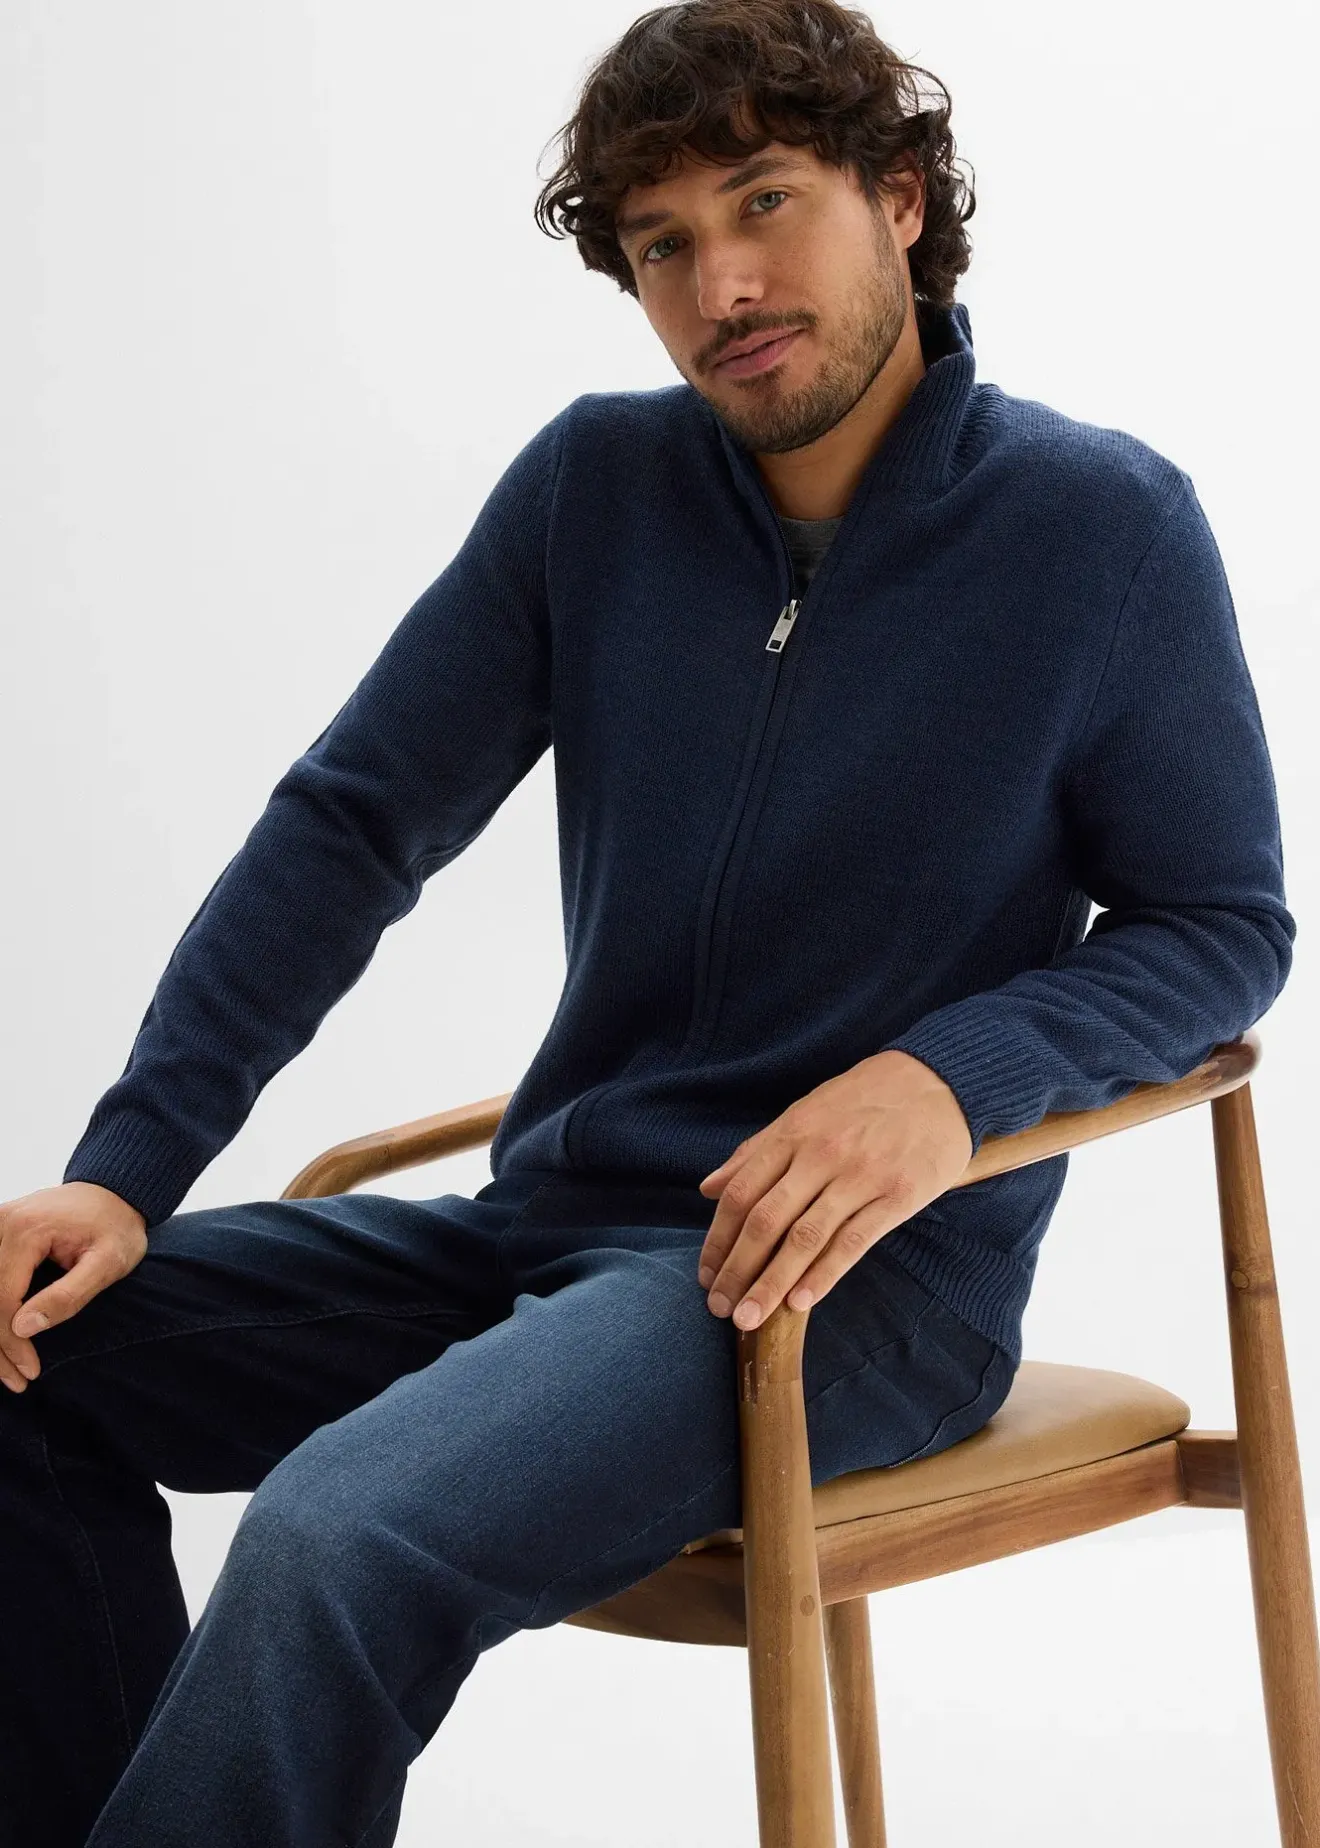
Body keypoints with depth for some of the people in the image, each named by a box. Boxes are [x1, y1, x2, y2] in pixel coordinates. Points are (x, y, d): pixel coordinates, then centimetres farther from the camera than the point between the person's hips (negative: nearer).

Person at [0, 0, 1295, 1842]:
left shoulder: (1104, 526, -6)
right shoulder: (597, 484, 5)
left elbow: (1223, 925, 0)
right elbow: (351, 824, 5)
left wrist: (952, 1079, -20)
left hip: (868, 1278, -6)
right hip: (552, 1219, 6)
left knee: (338, 1537, -31)